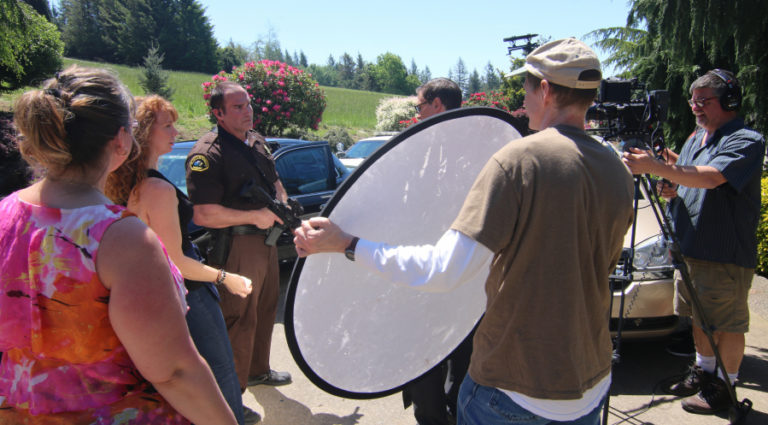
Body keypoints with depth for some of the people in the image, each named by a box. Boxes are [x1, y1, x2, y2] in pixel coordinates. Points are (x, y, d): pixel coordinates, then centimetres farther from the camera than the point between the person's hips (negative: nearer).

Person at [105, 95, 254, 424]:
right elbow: (176, 263, -23)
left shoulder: (125, 186, 1)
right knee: (219, 372, 8)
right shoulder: (159, 189, -26)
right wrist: (224, 277, -12)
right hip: (187, 297, -9)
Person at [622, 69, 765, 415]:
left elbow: (710, 178, -31)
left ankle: (725, 387, 18)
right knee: (699, 317, 20)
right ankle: (703, 371, 36)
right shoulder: (695, 137, 12)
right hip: (689, 247, 8)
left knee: (727, 324, 3)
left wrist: (656, 167, -39)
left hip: (726, 255, -8)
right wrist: (674, 188, -3)